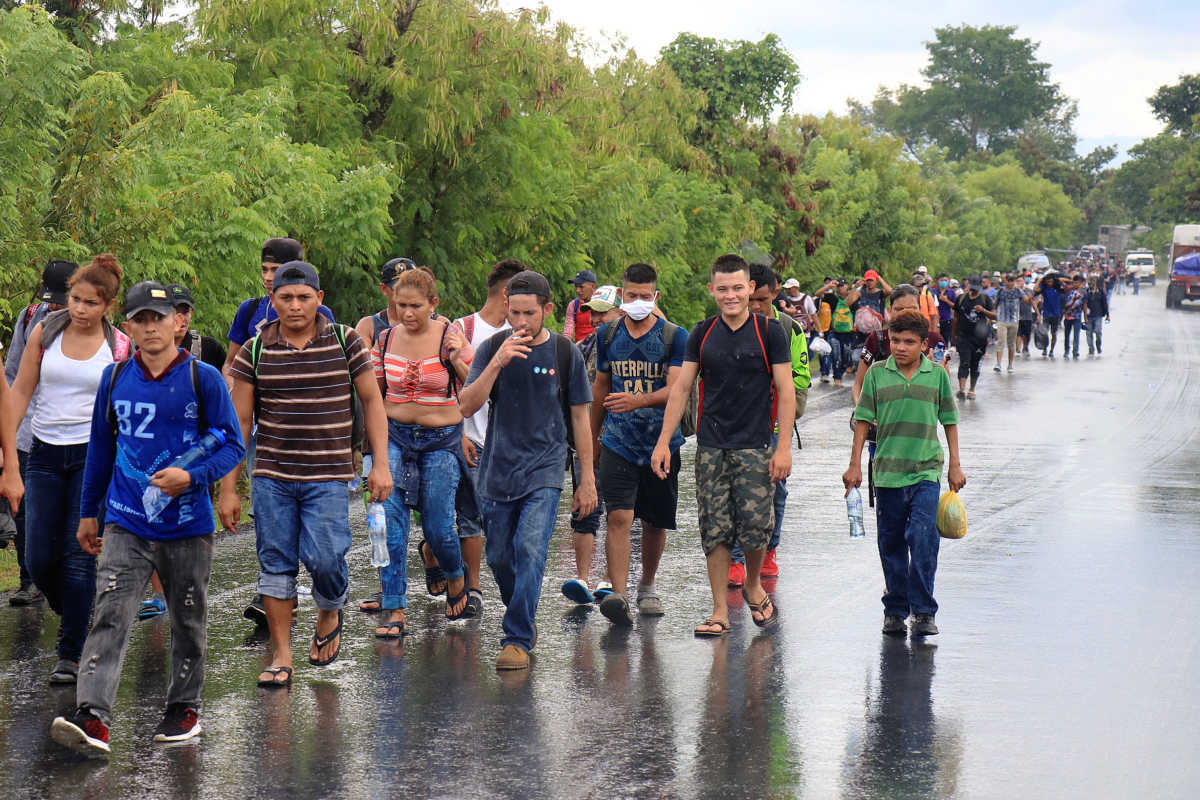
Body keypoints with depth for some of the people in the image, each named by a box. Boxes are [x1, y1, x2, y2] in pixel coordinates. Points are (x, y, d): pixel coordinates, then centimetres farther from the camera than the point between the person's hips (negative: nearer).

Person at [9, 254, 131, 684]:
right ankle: (79, 619, 28)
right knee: (39, 559, 1)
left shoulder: (120, 347, -1)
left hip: (95, 454, -3)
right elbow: (20, 391, 5)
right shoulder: (45, 332, 3)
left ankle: (71, 654, 1)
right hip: (46, 455, 3)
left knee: (79, 555, -7)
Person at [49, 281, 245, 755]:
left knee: (188, 621, 11)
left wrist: (192, 476, -19)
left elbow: (233, 445, -2)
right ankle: (92, 719, -21)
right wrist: (89, 511, 18)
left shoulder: (203, 379, -4)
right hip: (126, 524, 2)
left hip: (187, 524, -1)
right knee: (110, 616, -12)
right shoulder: (115, 378, 6)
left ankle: (185, 707, 29)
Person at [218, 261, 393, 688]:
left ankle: (330, 614, 22)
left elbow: (371, 401, 7)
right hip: (271, 475, 2)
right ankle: (281, 656, 12)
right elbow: (239, 421, 5)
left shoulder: (345, 341, 0)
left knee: (324, 557, -11)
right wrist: (228, 488, 3)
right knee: (275, 564, 3)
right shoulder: (255, 350, 1)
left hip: (328, 475, -1)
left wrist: (381, 463, -2)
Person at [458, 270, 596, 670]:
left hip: (544, 471, -2)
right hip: (498, 470, 2)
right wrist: (498, 362, -21)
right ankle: (524, 620, 33)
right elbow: (467, 406, -8)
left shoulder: (565, 353, 0)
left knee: (530, 549, -17)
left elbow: (579, 417, 6)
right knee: (499, 557, 9)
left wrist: (587, 479, 5)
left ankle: (517, 639, -13)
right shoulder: (492, 348, 1)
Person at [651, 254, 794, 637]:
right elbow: (681, 388, 9)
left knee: (755, 525, -7)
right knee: (714, 530, 1)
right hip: (711, 446, 3)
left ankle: (753, 587, 22)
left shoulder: (769, 332, -2)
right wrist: (663, 442, 3)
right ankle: (720, 611, 8)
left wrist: (784, 447, -9)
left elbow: (786, 390, -3)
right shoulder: (702, 335, 7)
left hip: (755, 445, -3)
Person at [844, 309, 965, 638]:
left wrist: (955, 466, 10)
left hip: (926, 471, -1)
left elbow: (949, 421, 11)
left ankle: (923, 611, -6)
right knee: (891, 543, 8)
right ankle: (895, 609, 20)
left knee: (923, 537, -13)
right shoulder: (877, 373, 2)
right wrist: (855, 465, 4)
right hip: (887, 471, 1)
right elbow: (863, 420, 6)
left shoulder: (937, 375, 3)